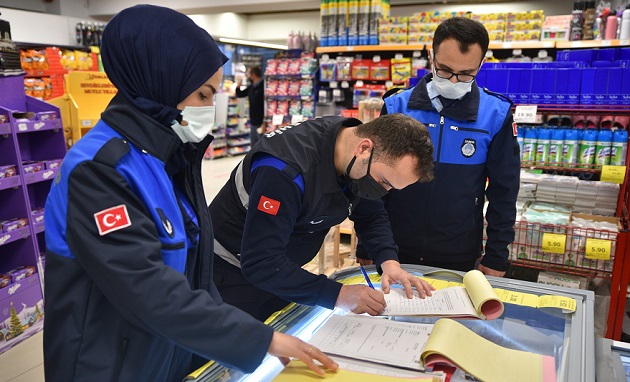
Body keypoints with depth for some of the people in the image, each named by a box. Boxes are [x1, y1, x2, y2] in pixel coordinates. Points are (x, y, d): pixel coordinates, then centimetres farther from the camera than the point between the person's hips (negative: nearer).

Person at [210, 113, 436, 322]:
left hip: (282, 273, 7)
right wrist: (338, 295, -35)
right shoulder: (285, 171, -36)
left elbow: (371, 215, 2)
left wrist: (389, 261, -15)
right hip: (235, 276, -6)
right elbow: (260, 263, -35)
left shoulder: (363, 164, -13)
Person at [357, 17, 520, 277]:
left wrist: (496, 256, 0)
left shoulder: (496, 115, -8)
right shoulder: (396, 107, -7)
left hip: (459, 257, 0)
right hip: (394, 251, 1)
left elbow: (503, 192, -1)